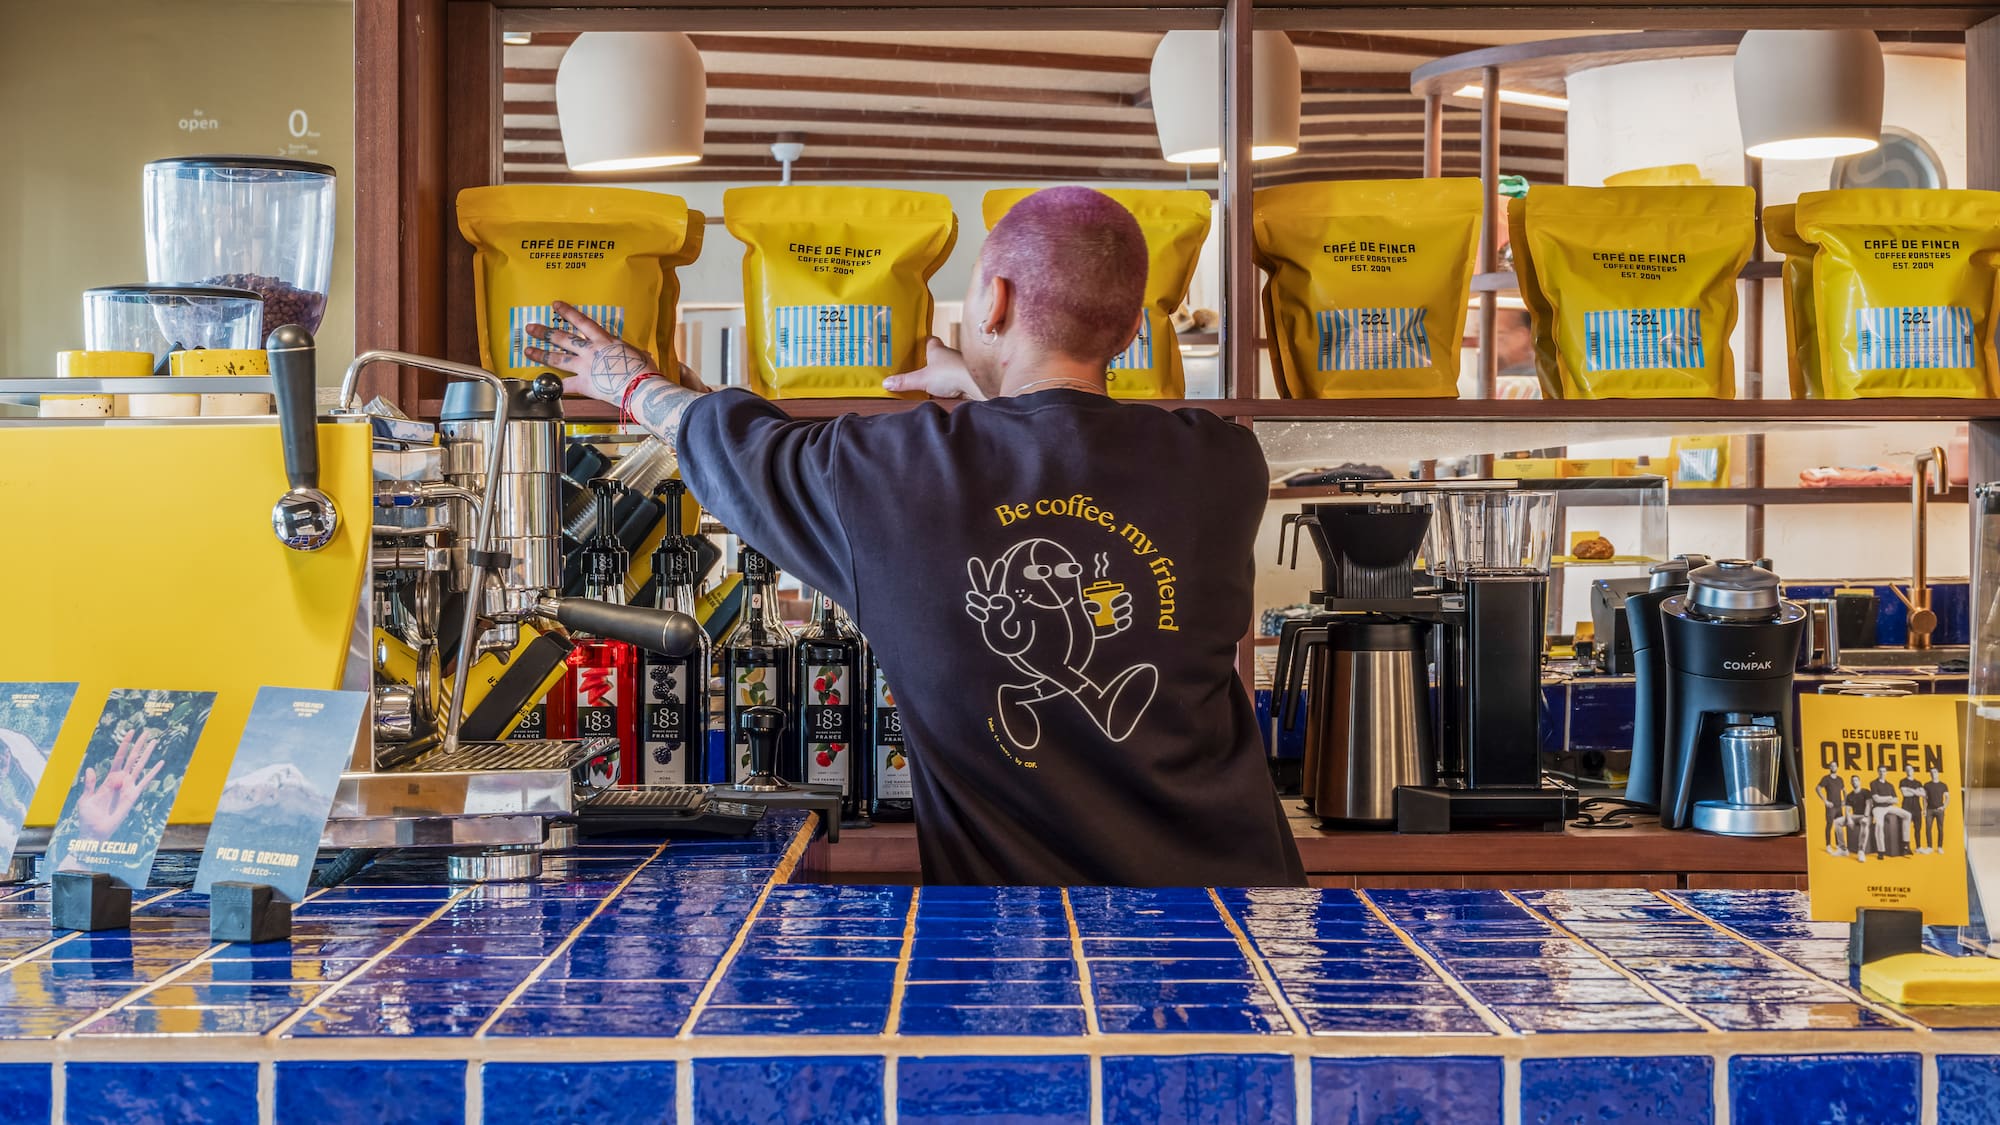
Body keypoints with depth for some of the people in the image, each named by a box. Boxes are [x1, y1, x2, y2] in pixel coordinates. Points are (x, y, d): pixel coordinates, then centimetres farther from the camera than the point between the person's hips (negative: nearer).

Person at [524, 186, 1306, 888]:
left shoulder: (890, 474, -12)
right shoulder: (1223, 468, -8)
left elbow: (734, 444, 9)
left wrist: (634, 383, 30)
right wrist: (983, 388, 31)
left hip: (1012, 877, -2)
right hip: (1225, 871, 3)